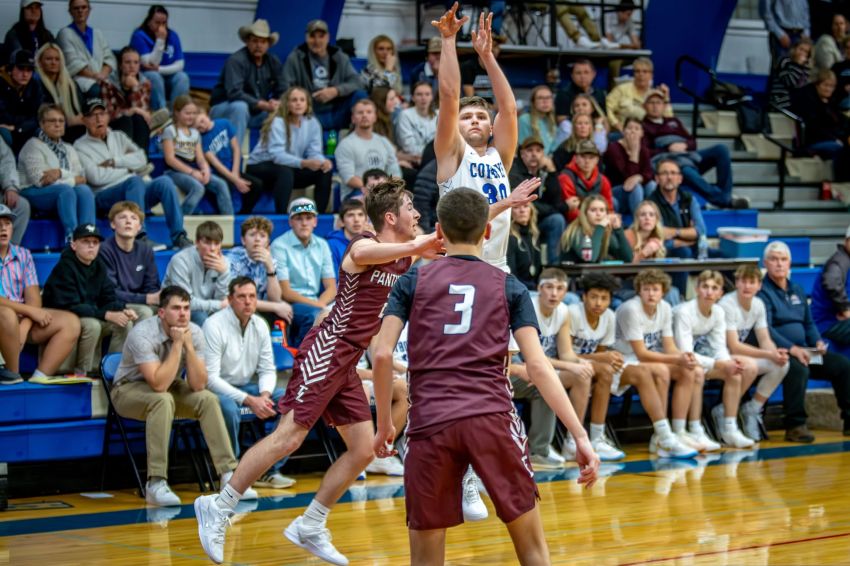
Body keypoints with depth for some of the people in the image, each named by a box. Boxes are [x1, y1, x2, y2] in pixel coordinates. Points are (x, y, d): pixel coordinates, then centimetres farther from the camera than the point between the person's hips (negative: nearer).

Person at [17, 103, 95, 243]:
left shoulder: (69, 149, 22)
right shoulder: (33, 146, 3)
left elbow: (81, 178, 7)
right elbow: (39, 180, -11)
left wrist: (61, 173, -13)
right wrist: (73, 180, -9)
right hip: (34, 194, -5)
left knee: (84, 190, -27)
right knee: (66, 190, -34)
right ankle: (72, 238, -48)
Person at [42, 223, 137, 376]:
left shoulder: (99, 266, 5)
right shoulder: (65, 268, -18)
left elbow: (109, 299, 7)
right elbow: (69, 306, -25)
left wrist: (123, 310, -17)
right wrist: (106, 315, -29)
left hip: (92, 316, 8)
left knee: (125, 323, -9)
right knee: (92, 325, -34)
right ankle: (81, 372, -21)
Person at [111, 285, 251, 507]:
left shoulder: (194, 332, -14)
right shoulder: (143, 334, -29)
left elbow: (198, 385, -19)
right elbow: (159, 385, -37)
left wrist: (188, 345, -29)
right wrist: (177, 344, -34)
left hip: (170, 387, 5)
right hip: (129, 390, -5)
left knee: (208, 400, -19)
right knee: (163, 400, -36)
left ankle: (229, 475, -15)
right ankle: (156, 484, -37)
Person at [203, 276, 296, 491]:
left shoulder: (260, 325, 2)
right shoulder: (214, 326, -18)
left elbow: (267, 369, 7)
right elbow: (210, 377, -22)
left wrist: (264, 395, -17)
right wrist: (249, 400, -29)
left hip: (246, 386, 7)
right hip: (218, 389, -6)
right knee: (229, 408, -39)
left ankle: (270, 471, -5)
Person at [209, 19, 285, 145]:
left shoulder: (273, 62, 1)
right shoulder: (236, 60, -20)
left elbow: (282, 91, 1)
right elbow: (234, 93, -31)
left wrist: (277, 103, -23)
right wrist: (263, 105, -33)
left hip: (255, 113, 6)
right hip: (224, 110, -6)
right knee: (240, 106, -37)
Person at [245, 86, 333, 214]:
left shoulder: (312, 123, -3)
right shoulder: (277, 123, -19)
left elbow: (314, 153, -8)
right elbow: (277, 155, -30)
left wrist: (323, 161, -33)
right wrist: (303, 163, -44)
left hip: (290, 168, 6)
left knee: (325, 171, -14)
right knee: (285, 172, -38)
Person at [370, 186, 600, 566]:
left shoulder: (412, 282, 12)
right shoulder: (509, 288, 12)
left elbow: (382, 355, 2)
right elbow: (537, 366, 2)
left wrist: (384, 426, 14)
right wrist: (580, 436, -1)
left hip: (429, 423, 0)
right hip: (493, 419, 0)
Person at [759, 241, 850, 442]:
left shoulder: (797, 290, 22)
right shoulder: (762, 291, -4)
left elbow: (809, 323, 25)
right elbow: (766, 330, -16)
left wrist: (818, 342, 2)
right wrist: (792, 348, -28)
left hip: (802, 351, 8)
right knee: (799, 368, -38)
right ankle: (795, 426, -32)